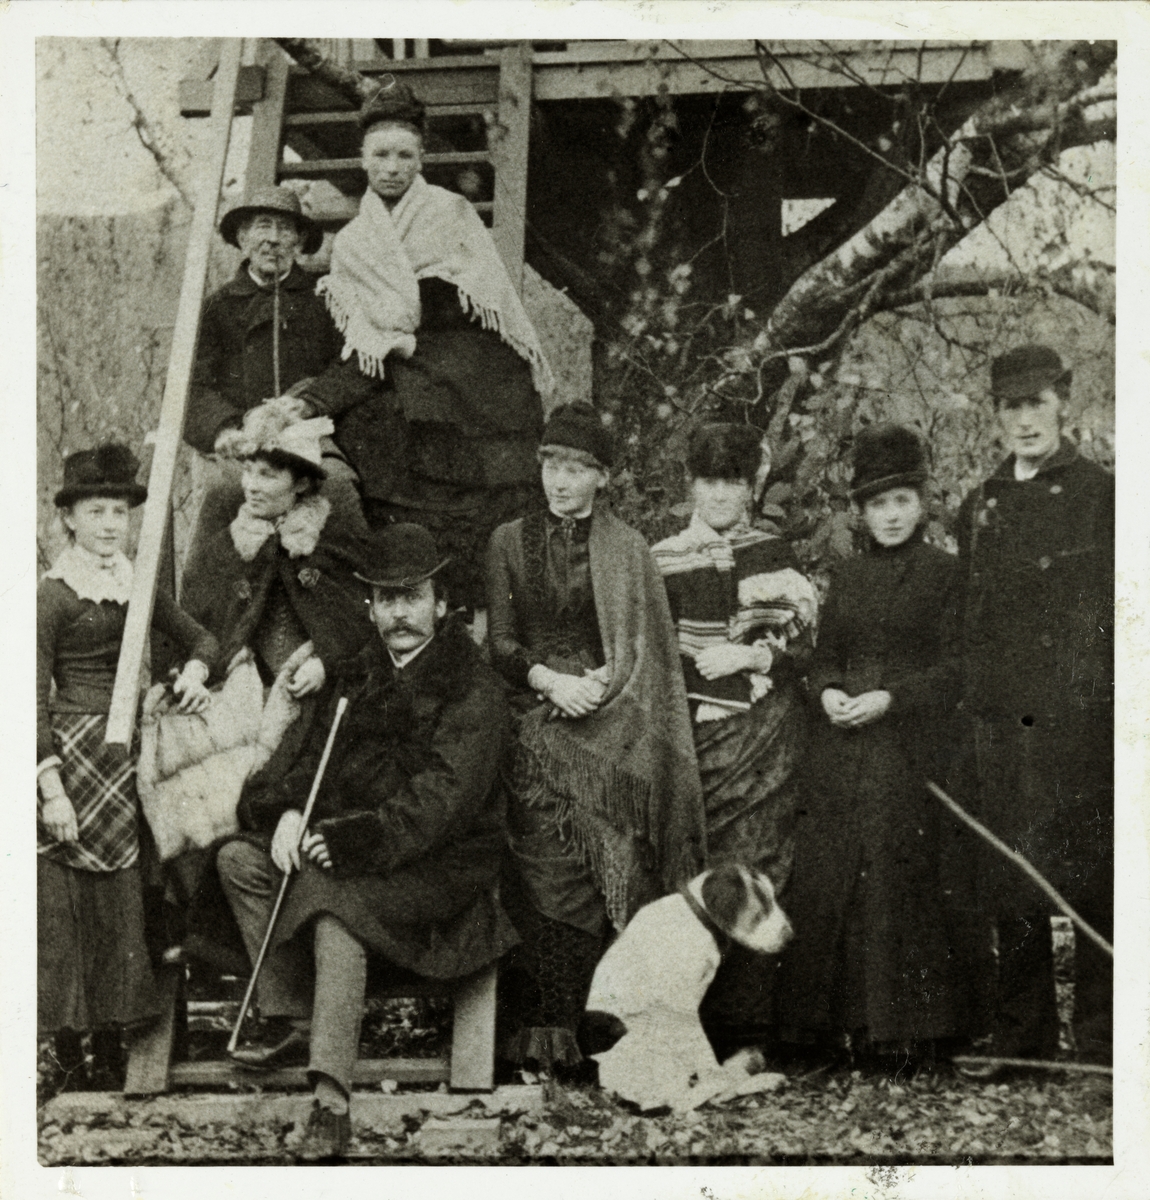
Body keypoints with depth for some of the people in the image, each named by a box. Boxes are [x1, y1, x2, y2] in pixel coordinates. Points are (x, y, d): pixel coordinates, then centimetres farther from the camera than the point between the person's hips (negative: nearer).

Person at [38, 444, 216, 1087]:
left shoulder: (137, 585, 10)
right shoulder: (53, 595, -6)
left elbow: (201, 637, 21)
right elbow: (35, 701, -9)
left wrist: (195, 670, -3)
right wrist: (52, 788, -15)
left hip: (127, 753, 5)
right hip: (72, 750, -5)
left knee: (122, 897, 7)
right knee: (65, 895, -2)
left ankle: (112, 1033, 17)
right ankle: (68, 1030, 10)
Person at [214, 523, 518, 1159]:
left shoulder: (474, 692, -12)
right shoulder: (362, 673, 13)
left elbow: (437, 802, -20)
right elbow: (322, 755, 10)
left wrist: (351, 840, -29)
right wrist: (290, 811, -11)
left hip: (442, 862, -8)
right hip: (351, 847, 8)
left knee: (334, 894, -34)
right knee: (239, 858, -3)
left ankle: (332, 1102, -37)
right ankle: (292, 1022, 0)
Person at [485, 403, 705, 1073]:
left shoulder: (627, 549, 10)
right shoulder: (511, 542, 13)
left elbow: (646, 651, 7)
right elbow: (498, 642, 8)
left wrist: (598, 686, -10)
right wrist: (548, 680, -8)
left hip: (607, 725, 0)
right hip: (534, 722, 1)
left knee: (603, 868, -12)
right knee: (547, 866, -14)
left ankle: (553, 1022, -6)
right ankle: (554, 1022, -9)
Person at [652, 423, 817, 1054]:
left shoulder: (775, 555, 10)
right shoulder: (663, 561, 6)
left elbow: (807, 643, 7)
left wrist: (751, 656, -7)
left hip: (765, 740, 1)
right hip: (694, 737, -1)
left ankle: (748, 1032, 3)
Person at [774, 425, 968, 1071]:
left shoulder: (946, 573, 0)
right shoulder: (847, 576, 14)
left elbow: (955, 668, -5)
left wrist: (889, 698, -15)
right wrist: (828, 692, -4)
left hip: (910, 747, -5)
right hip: (840, 752, 5)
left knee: (898, 882, -5)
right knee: (826, 880, 2)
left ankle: (904, 1027, 7)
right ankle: (837, 1020, 12)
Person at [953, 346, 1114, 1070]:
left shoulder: (1105, 496, 2)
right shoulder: (980, 508, 16)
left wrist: (1117, 717, -8)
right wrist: (975, 715, 11)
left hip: (1084, 730, -4)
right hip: (1002, 733, 4)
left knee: (1095, 893, 1)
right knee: (1012, 897, 8)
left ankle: (1101, 1051, 12)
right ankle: (1021, 1049, 19)